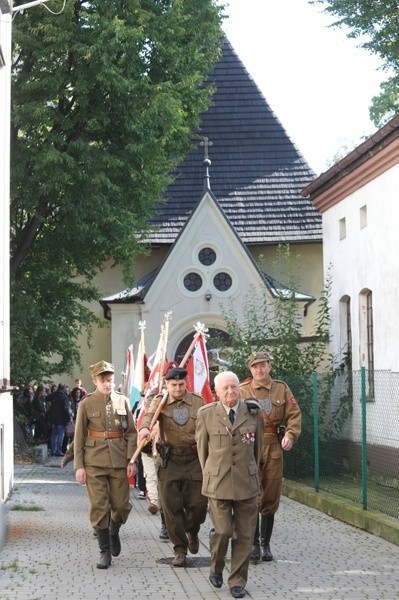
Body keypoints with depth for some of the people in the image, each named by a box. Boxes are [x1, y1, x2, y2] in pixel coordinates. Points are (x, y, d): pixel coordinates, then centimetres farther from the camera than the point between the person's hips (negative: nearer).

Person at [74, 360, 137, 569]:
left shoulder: (122, 401, 6)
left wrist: (132, 460, -2)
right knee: (99, 507, -3)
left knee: (121, 505, 4)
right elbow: (79, 437, 1)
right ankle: (105, 551, 6)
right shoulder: (87, 404, 0)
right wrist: (79, 466, -4)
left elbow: (131, 433, 7)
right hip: (95, 461, -2)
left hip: (119, 460, 2)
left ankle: (114, 532, 35)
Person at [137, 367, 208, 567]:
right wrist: (144, 427, -43)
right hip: (170, 460, 0)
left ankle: (192, 532, 31)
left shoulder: (198, 402, 3)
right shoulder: (160, 402, 1)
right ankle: (180, 550, 10)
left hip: (195, 459, 0)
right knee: (172, 506, -1)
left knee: (198, 503, -2)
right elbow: (150, 414, -20)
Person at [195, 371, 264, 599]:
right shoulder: (206, 414, 1)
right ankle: (216, 569, 18)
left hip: (247, 483, 2)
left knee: (244, 535, 2)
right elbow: (202, 447, 11)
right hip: (218, 483, -2)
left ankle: (238, 581, 14)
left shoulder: (253, 413, 4)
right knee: (223, 530, -10)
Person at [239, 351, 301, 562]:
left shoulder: (281, 389, 9)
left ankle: (266, 544, 18)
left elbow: (294, 414, 8)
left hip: (274, 448, 3)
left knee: (271, 498, 7)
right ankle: (254, 543, 4)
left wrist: (290, 435, -8)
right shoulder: (242, 391, 2)